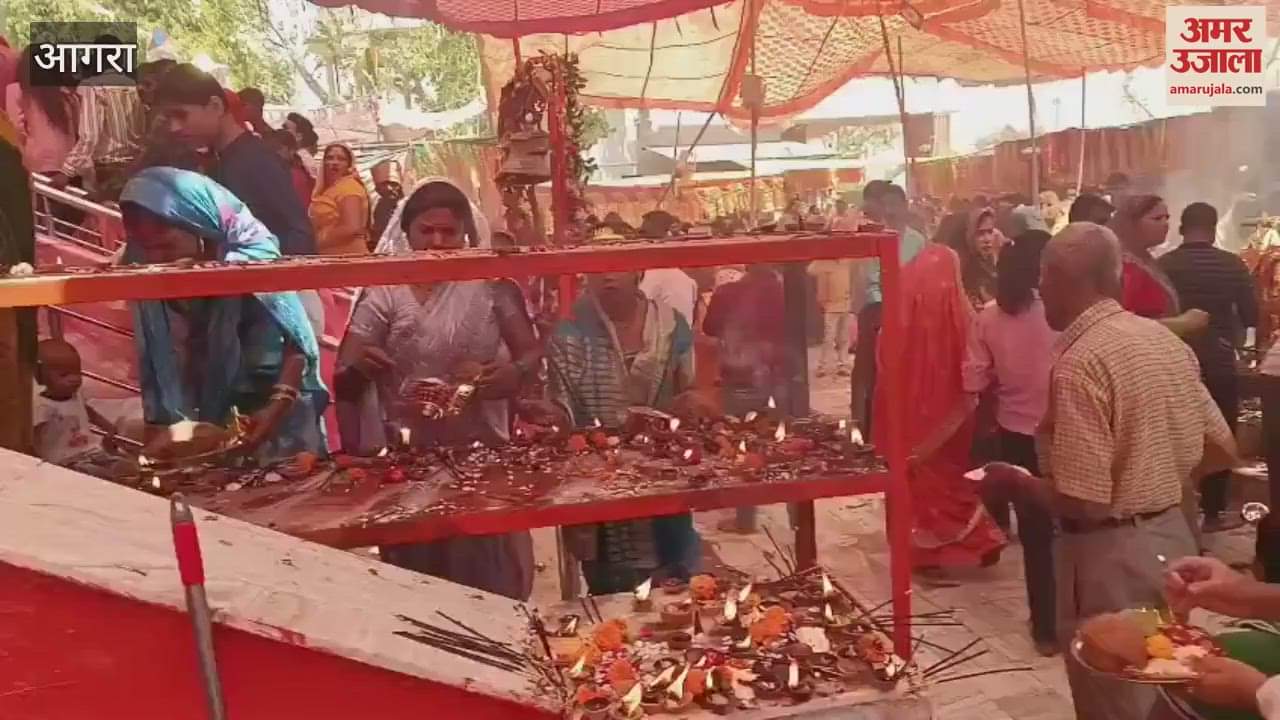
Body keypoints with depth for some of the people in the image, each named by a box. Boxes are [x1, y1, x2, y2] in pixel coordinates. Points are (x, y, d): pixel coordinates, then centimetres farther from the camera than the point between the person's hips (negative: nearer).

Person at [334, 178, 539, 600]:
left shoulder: (490, 283, 1)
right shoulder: (384, 292, -1)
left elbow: (532, 353, 0)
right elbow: (344, 383, -5)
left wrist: (515, 372, -21)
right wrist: (357, 368, -28)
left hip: (481, 448, 0)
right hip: (407, 453, 0)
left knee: (492, 581, 6)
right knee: (418, 578, 8)